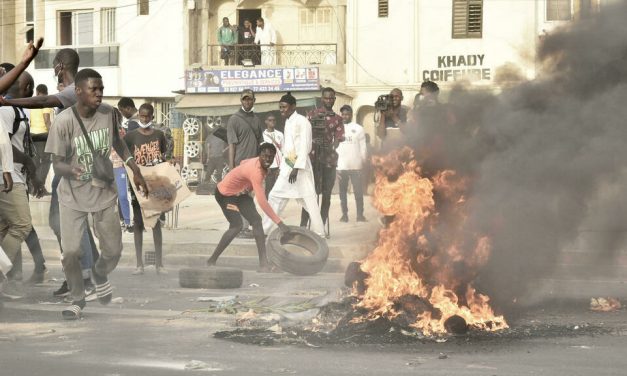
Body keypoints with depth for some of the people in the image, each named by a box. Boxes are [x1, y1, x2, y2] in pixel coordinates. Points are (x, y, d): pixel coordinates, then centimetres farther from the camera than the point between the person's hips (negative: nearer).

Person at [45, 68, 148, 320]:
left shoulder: (108, 113, -9)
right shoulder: (63, 121, -20)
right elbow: (56, 164, -17)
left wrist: (135, 170, 13)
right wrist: (73, 170, -40)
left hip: (105, 192, 3)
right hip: (73, 195, -3)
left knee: (113, 251, 6)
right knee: (71, 252, -8)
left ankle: (100, 273, 43)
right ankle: (77, 299, 18)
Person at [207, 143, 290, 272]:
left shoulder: (258, 162, -10)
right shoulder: (256, 172, -39)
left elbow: (243, 162, 14)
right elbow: (262, 202, -45)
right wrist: (279, 223, -46)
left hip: (239, 192, 9)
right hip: (225, 193, -9)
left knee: (256, 220, -7)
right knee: (236, 225, -17)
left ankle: (263, 263, -13)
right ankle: (211, 261, -2)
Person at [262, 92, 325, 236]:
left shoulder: (302, 122, -11)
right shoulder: (288, 122, 15)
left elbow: (304, 146, -17)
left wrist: (296, 168, -22)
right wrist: (282, 166, 18)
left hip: (300, 167, -9)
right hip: (287, 166, 9)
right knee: (275, 196, 7)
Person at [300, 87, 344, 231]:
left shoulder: (338, 119, 12)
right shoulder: (312, 115, 8)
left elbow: (338, 139, 2)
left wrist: (332, 146, -20)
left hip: (329, 158, 2)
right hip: (313, 158, -2)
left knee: (326, 194, 2)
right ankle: (303, 225, -5)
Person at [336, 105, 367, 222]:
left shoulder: (358, 129, 5)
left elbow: (363, 147, 6)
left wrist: (363, 162, -1)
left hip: (356, 165, -1)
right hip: (341, 165, 1)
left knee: (358, 191, -2)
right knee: (342, 191, 5)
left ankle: (360, 214, 3)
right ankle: (344, 214, 10)